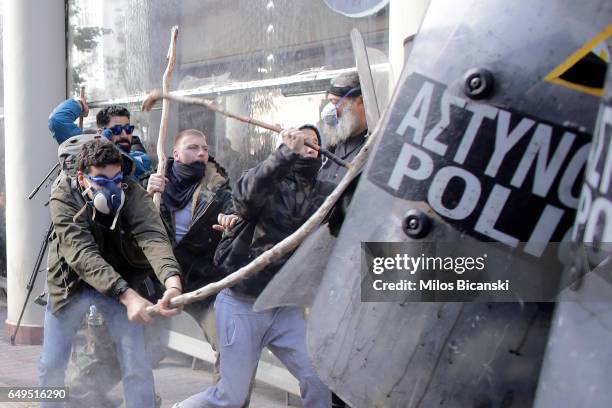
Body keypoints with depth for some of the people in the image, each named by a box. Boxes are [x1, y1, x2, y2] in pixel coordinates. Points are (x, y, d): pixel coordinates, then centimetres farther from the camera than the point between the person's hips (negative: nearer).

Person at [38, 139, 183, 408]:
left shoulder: (131, 193, -21)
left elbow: (153, 237, -38)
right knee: (51, 362, 9)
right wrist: (127, 295, -49)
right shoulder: (64, 197, -24)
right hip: (70, 283, 0)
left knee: (137, 366, -8)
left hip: (120, 280, 0)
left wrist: (173, 282, -58)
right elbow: (82, 254, -36)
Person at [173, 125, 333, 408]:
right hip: (243, 304, -4)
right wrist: (287, 152, -36)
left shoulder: (324, 193, 8)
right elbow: (244, 195, -28)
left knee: (319, 380, -5)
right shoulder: (270, 183, -7)